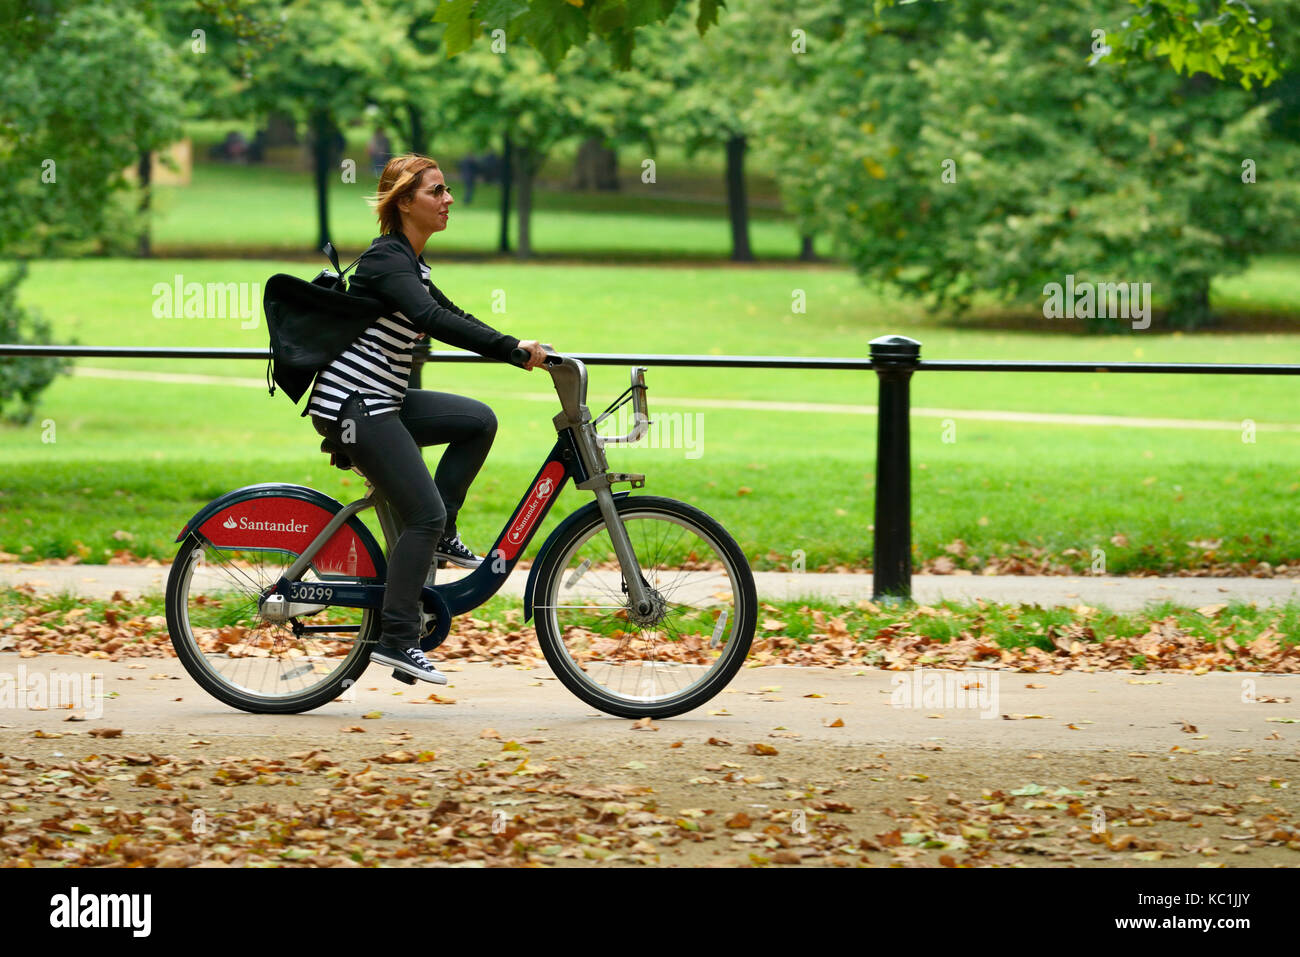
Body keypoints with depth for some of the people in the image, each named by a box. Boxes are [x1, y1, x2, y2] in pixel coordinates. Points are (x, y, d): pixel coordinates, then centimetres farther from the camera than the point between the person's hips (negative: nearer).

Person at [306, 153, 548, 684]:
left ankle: (441, 538, 11)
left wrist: (519, 349, 13)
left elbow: (452, 317, 23)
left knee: (479, 421, 8)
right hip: (353, 404, -10)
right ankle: (395, 639, -7)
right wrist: (511, 347, -35)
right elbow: (433, 320, -30)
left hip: (382, 400, 10)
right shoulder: (386, 258, -16)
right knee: (424, 514, -12)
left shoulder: (410, 261, 16)